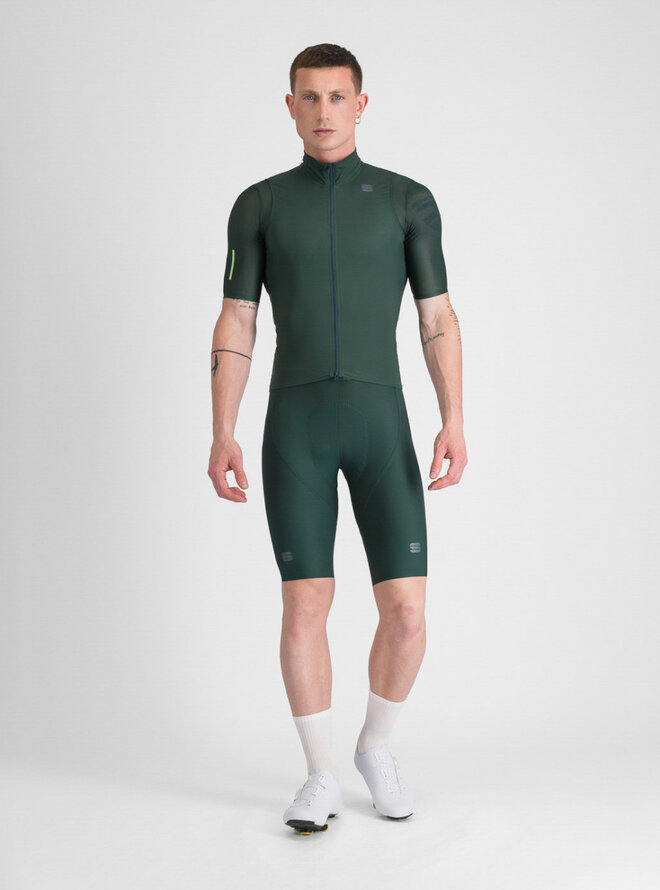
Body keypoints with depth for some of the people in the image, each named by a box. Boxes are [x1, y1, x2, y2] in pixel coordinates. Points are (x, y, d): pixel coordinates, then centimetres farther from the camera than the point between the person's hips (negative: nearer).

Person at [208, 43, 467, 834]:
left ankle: (376, 746, 23)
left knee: (406, 612, -5)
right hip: (295, 428, 0)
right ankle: (321, 776, 12)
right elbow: (234, 330, 5)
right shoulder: (257, 205, 9)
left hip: (380, 427, 0)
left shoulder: (409, 200, 8)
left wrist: (455, 426, -7)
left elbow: (439, 322, 6)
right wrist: (222, 436, -6)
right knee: (304, 606, -4)